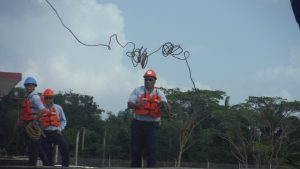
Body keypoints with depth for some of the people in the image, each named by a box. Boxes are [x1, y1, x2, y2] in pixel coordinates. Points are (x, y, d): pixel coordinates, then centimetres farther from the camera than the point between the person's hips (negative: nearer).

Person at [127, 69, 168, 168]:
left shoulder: (159, 93, 7)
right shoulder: (138, 91, 5)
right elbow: (129, 104, -5)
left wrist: (162, 104, -23)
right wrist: (139, 104, -25)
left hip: (152, 125, 0)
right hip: (138, 124, 0)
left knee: (151, 149, -5)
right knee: (136, 148, 5)